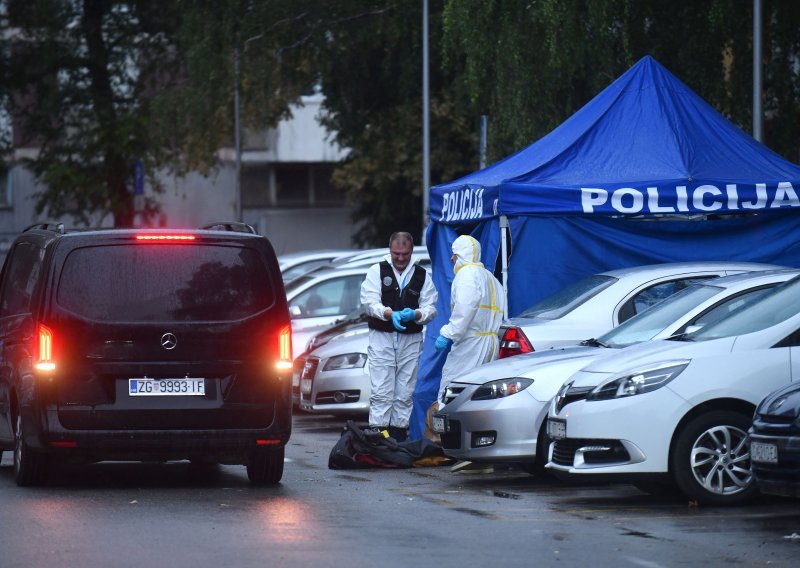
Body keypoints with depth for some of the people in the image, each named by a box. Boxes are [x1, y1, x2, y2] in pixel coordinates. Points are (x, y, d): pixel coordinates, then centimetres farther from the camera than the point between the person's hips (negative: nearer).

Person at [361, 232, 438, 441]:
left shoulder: (422, 275, 10)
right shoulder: (377, 271, 3)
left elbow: (430, 308, 5)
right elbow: (369, 302, -8)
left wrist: (415, 314, -18)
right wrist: (390, 314, -26)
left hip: (410, 340, 3)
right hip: (382, 339, -3)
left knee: (405, 395, 5)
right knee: (381, 393, -9)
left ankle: (399, 437, 11)